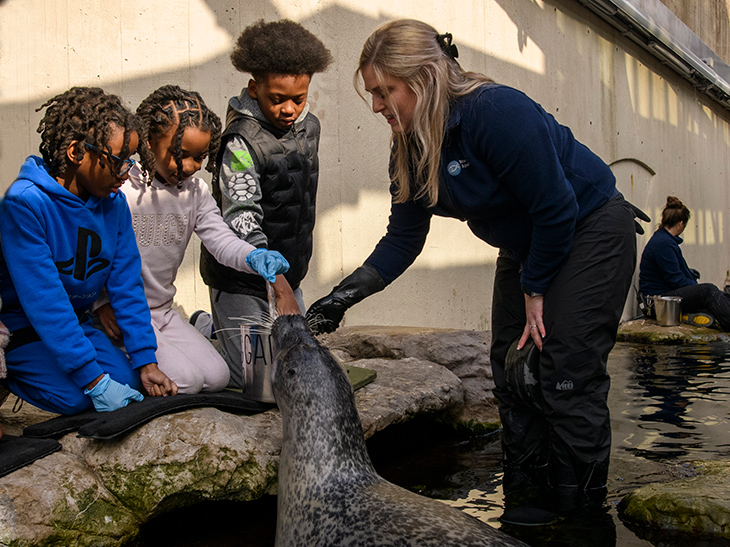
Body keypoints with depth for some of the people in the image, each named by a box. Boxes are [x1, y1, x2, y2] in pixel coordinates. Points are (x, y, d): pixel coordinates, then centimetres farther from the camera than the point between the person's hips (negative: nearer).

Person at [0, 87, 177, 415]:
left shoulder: (113, 202, -6)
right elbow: (43, 301, -29)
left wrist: (145, 362, -11)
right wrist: (93, 379, -31)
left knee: (128, 382, -12)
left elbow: (126, 285, -3)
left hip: (77, 323, 5)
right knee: (74, 397, -22)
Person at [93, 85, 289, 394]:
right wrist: (101, 302, -16)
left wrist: (253, 257, -30)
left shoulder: (195, 192, 4)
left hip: (163, 312, 6)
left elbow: (219, 237, -9)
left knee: (217, 377, -2)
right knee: (185, 380, -18)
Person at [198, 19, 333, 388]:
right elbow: (242, 221, -25)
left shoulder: (310, 127, 4)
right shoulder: (242, 141, -20)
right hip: (240, 277, -7)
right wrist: (280, 287, -32)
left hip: (287, 270, 7)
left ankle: (213, 327, 30)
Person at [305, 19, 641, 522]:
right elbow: (403, 240, -1)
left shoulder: (498, 112, -31)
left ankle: (581, 512, 1)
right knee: (512, 370, 5)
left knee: (568, 375, -12)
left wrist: (535, 293, -16)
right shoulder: (411, 149, -6)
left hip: (591, 230, -8)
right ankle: (527, 504, 15)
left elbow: (557, 210, -26)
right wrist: (348, 294, -12)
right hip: (525, 247, 8)